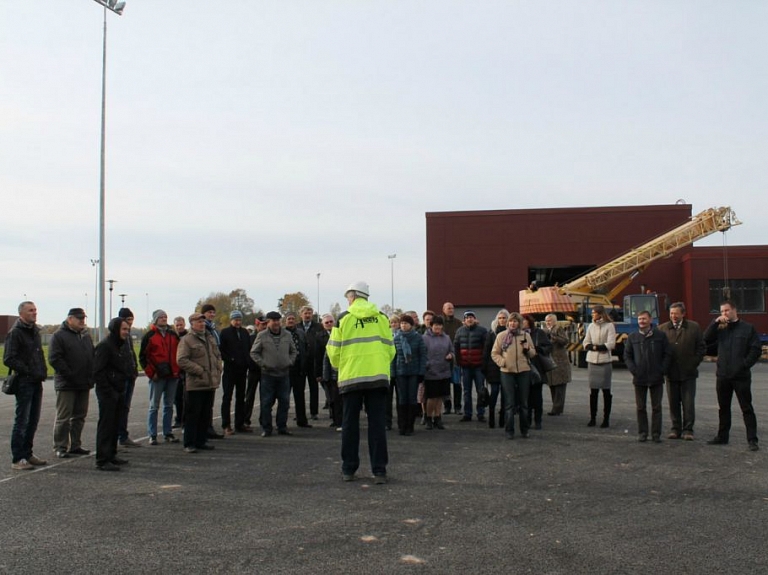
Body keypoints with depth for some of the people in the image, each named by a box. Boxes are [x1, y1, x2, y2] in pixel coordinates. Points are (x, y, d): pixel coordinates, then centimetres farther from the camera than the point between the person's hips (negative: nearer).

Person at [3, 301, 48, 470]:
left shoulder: (35, 331, 15)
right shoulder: (15, 333, -10)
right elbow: (8, 359, -17)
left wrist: (43, 370, 10)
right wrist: (28, 371, -19)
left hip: (37, 382, 8)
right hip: (24, 382, -8)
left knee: (33, 421, 13)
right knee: (22, 421, -5)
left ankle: (27, 454, 24)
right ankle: (17, 459, 1)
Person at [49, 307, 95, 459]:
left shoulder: (86, 335, 16)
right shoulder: (59, 335, -6)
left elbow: (93, 356, 21)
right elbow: (55, 359, -14)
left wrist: (91, 376, 7)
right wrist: (69, 375, -18)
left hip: (84, 384, 7)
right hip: (66, 385, -7)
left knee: (80, 416, 11)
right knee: (63, 417, -2)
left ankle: (75, 445, 19)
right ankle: (60, 447, 5)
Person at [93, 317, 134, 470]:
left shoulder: (124, 346, 15)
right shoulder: (104, 346, -13)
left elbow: (129, 366, 27)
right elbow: (98, 372, -17)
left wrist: (130, 374, 10)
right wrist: (108, 390, -19)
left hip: (119, 391, 9)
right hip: (107, 392, -9)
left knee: (115, 425, 14)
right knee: (106, 425, -6)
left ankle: (111, 455, 24)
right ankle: (102, 460, -4)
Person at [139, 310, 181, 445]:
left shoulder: (173, 335, 12)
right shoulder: (149, 336, -1)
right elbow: (142, 357, -2)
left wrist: (178, 370, 6)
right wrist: (151, 373, -9)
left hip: (172, 375, 4)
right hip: (157, 376, -4)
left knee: (169, 406, 10)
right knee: (154, 406, 0)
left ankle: (168, 433, 16)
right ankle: (152, 435, 4)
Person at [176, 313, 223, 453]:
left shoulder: (210, 338, 16)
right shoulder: (187, 340, -7)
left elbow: (217, 355, 24)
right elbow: (181, 360, -15)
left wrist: (218, 369, 9)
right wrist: (199, 371, -15)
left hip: (210, 383, 7)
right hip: (195, 384, -7)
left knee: (206, 415, 12)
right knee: (192, 415, -3)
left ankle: (201, 441, 22)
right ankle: (189, 444, 3)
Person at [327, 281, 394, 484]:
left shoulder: (343, 318, 0)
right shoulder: (381, 317, 5)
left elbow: (333, 350, 1)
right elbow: (389, 349, 5)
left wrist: (339, 365, 22)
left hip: (351, 377, -1)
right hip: (378, 376, 1)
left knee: (350, 423, 10)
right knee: (377, 424, 4)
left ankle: (348, 469, 15)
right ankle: (379, 471, 2)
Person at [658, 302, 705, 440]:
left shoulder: (694, 328, 3)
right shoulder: (662, 329, 5)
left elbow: (701, 347, 5)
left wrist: (693, 364, -2)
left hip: (688, 373, -1)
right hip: (671, 373, 2)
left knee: (688, 403, 0)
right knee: (673, 403, 6)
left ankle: (688, 429, 7)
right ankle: (676, 428, 15)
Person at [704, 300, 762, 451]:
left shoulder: (748, 328, -1)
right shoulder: (720, 329, 10)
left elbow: (756, 349, -5)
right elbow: (707, 339, -4)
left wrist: (745, 365, -12)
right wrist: (715, 322, -11)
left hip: (741, 376, -5)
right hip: (723, 376, 5)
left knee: (747, 408, -1)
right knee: (723, 408, 13)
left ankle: (752, 440, 1)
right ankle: (722, 436, 23)